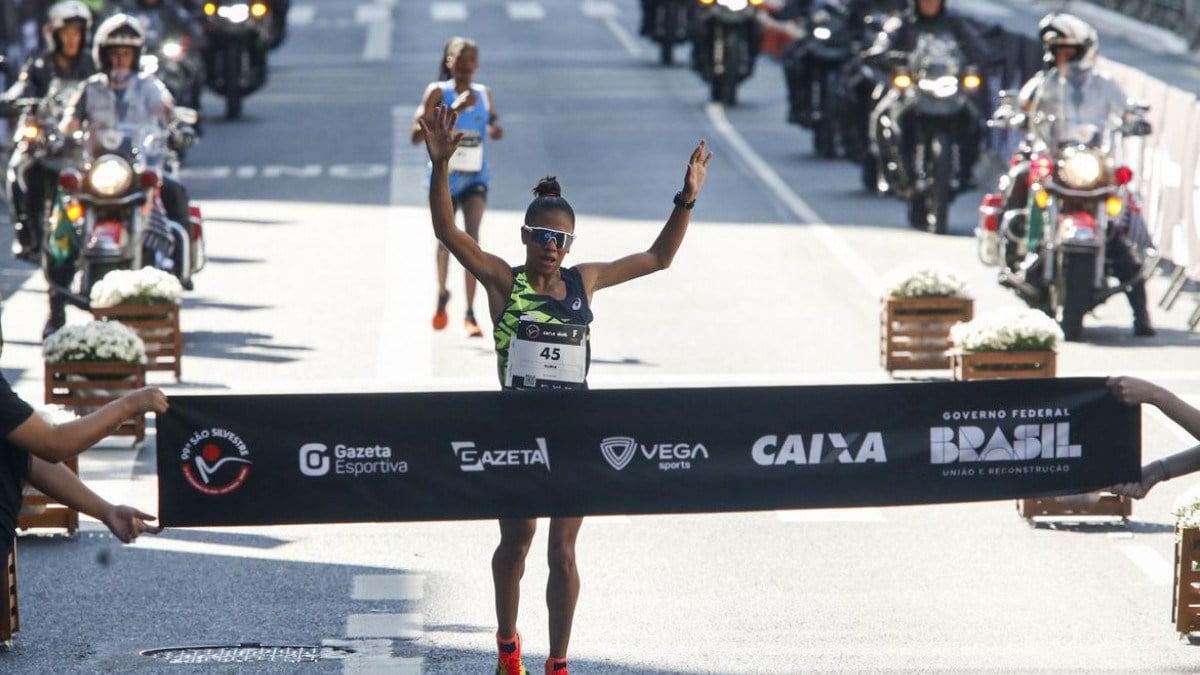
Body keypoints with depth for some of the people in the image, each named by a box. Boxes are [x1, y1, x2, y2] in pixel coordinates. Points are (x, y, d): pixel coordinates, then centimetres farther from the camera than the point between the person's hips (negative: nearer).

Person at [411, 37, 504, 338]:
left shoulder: (484, 94, 4)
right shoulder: (438, 93, -8)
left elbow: (492, 126, 22)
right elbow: (417, 135, -17)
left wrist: (495, 129, -3)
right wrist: (450, 113, -27)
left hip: (475, 178, 1)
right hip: (444, 176, -1)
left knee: (472, 236, -15)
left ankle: (470, 314, -15)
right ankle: (442, 295, 36)